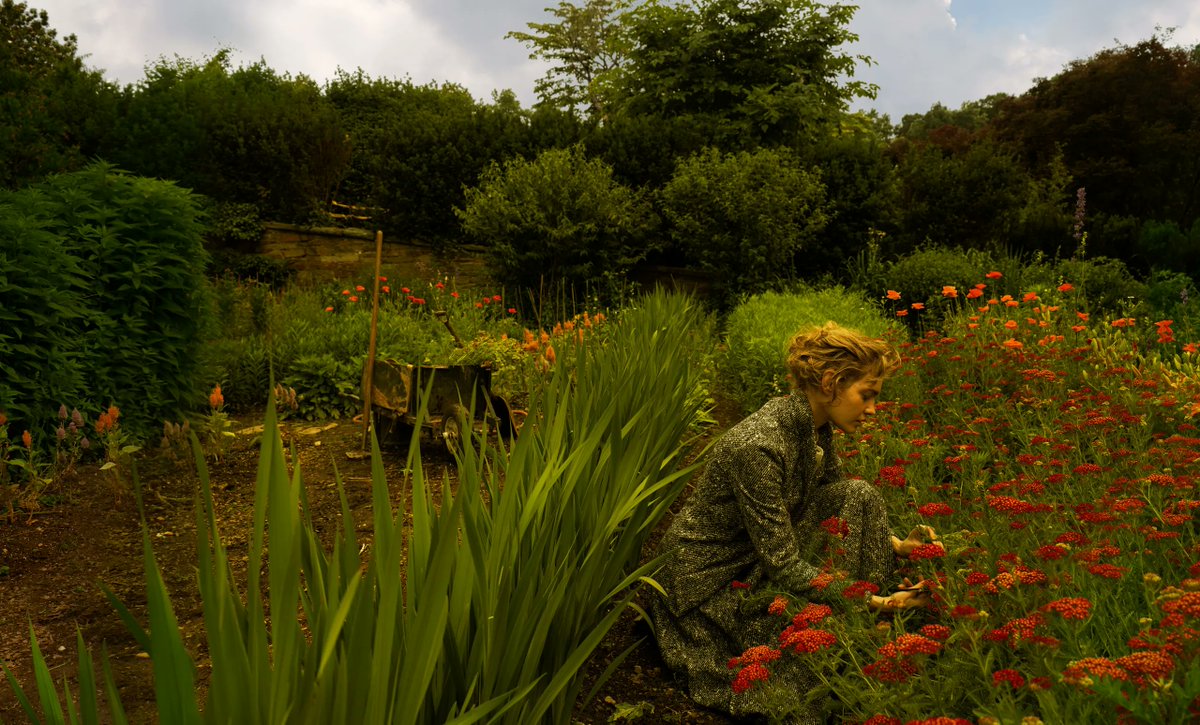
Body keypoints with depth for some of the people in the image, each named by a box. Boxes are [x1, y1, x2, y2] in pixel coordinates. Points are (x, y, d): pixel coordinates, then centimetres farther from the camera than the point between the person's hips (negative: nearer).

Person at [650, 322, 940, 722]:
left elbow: (844, 506, 11)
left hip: (764, 553, 9)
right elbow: (783, 567, -27)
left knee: (860, 496, -8)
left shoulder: (815, 427, -4)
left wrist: (898, 545, -5)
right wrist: (875, 602, -27)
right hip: (713, 579, -9)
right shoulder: (758, 447, -30)